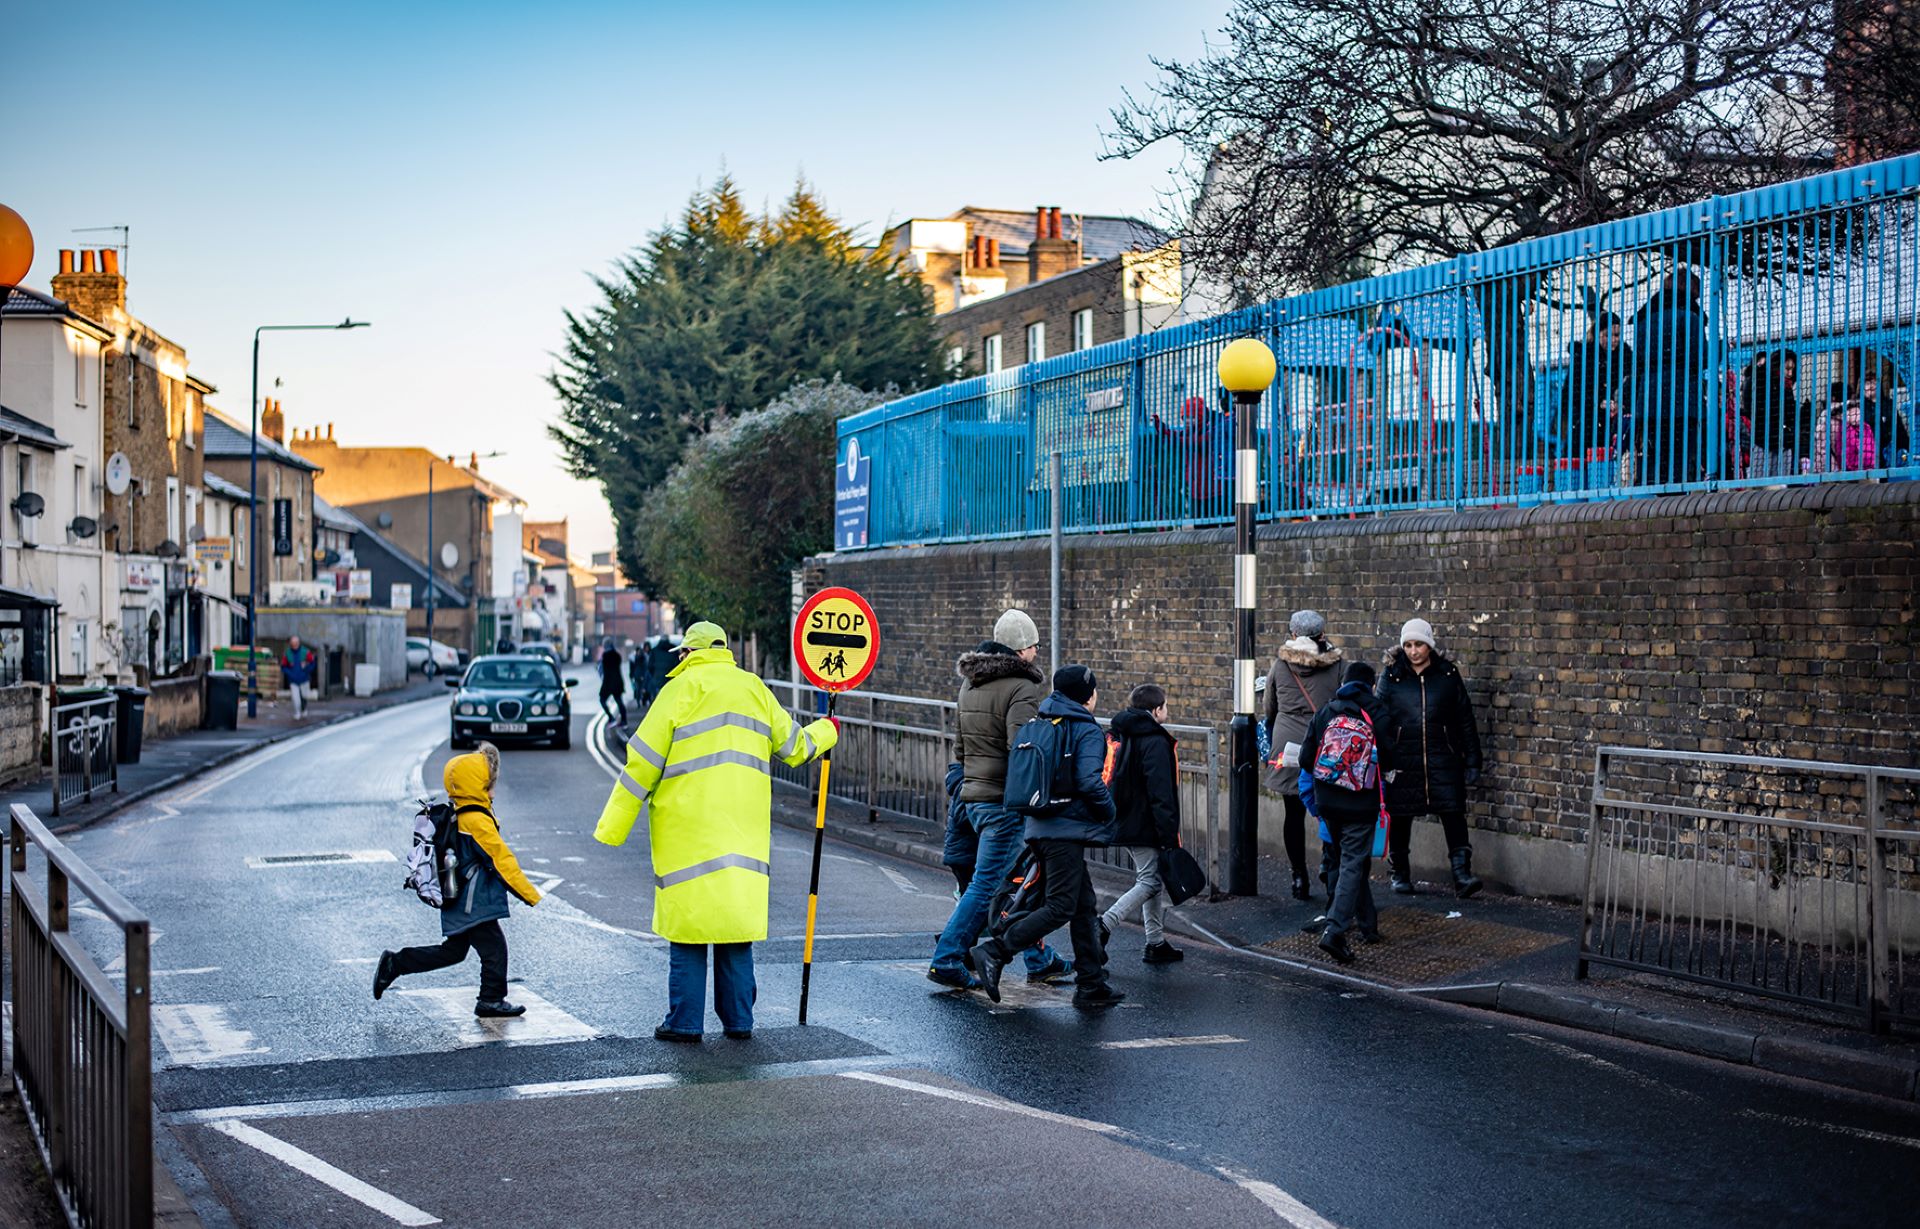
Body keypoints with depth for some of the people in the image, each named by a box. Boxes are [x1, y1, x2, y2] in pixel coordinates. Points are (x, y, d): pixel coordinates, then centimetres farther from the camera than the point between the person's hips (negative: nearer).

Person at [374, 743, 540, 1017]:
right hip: (475, 906, -10)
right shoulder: (479, 823, -21)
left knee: (452, 951, 18)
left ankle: (394, 964, 20)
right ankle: (491, 1000, 12)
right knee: (494, 948, 2)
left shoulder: (456, 816, 8)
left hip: (458, 903, 10)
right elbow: (502, 862, -19)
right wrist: (531, 895, -13)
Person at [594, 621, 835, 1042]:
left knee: (687, 927, 2)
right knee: (737, 925, 10)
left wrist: (612, 828, 0)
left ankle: (685, 1022, 4)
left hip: (688, 833, -4)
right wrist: (826, 732, 42)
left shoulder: (681, 689, -3)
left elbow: (643, 762, -5)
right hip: (743, 832, 4)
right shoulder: (754, 688, 10)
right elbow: (794, 746, 19)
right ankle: (738, 1020, 13)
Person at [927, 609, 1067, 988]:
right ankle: (946, 961, -5)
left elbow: (960, 747, 20)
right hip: (1004, 802, -9)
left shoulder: (969, 684, 14)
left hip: (972, 796, 9)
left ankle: (1040, 961, 23)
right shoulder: (1022, 689, -13)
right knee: (986, 883, -5)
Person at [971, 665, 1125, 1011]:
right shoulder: (1087, 731, -9)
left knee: (1085, 905, 13)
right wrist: (1111, 813, -4)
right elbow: (1089, 782, -19)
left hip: (1040, 827, 9)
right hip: (1068, 829, -9)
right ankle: (995, 952, -15)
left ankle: (1091, 985, 14)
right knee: (1060, 907, -7)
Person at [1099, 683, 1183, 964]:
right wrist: (1170, 835, -17)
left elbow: (1112, 783, 17)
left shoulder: (1122, 737, 12)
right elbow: (1161, 795, -19)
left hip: (1123, 823, 9)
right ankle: (1104, 924, -15)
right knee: (1150, 882, -4)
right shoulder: (1155, 743, -15)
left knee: (1151, 880, 15)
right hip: (1145, 829, -9)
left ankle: (1156, 943, 17)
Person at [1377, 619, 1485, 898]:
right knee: (1400, 817, 7)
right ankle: (1400, 873, 21)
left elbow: (1465, 721, 7)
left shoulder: (1448, 675, 3)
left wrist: (1472, 762, 3)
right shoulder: (1392, 676, 2)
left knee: (1453, 813, -9)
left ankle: (1462, 872, -7)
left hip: (1443, 760, 0)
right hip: (1402, 761, 0)